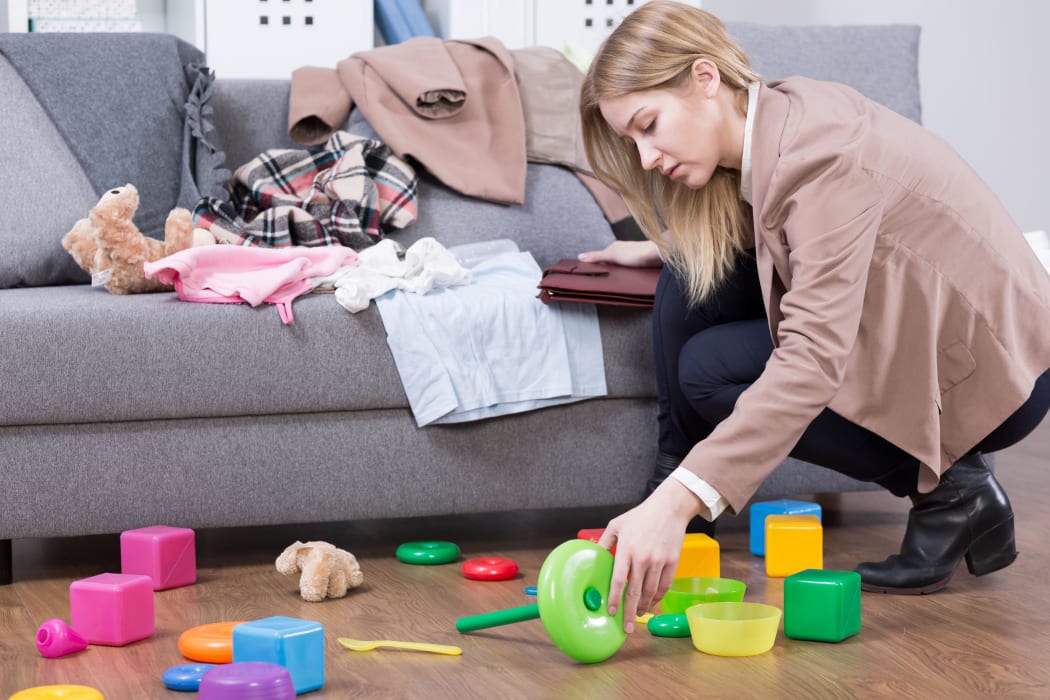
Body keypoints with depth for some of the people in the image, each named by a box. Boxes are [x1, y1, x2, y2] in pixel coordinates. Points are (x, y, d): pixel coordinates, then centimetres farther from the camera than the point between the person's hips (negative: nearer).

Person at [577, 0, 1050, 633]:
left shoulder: (825, 155, -29)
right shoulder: (776, 119, -2)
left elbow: (811, 360, -39)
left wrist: (677, 503, -45)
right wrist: (655, 249, 19)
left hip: (992, 367, -9)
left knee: (712, 371, -18)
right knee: (696, 263, -3)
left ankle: (952, 492, -8)